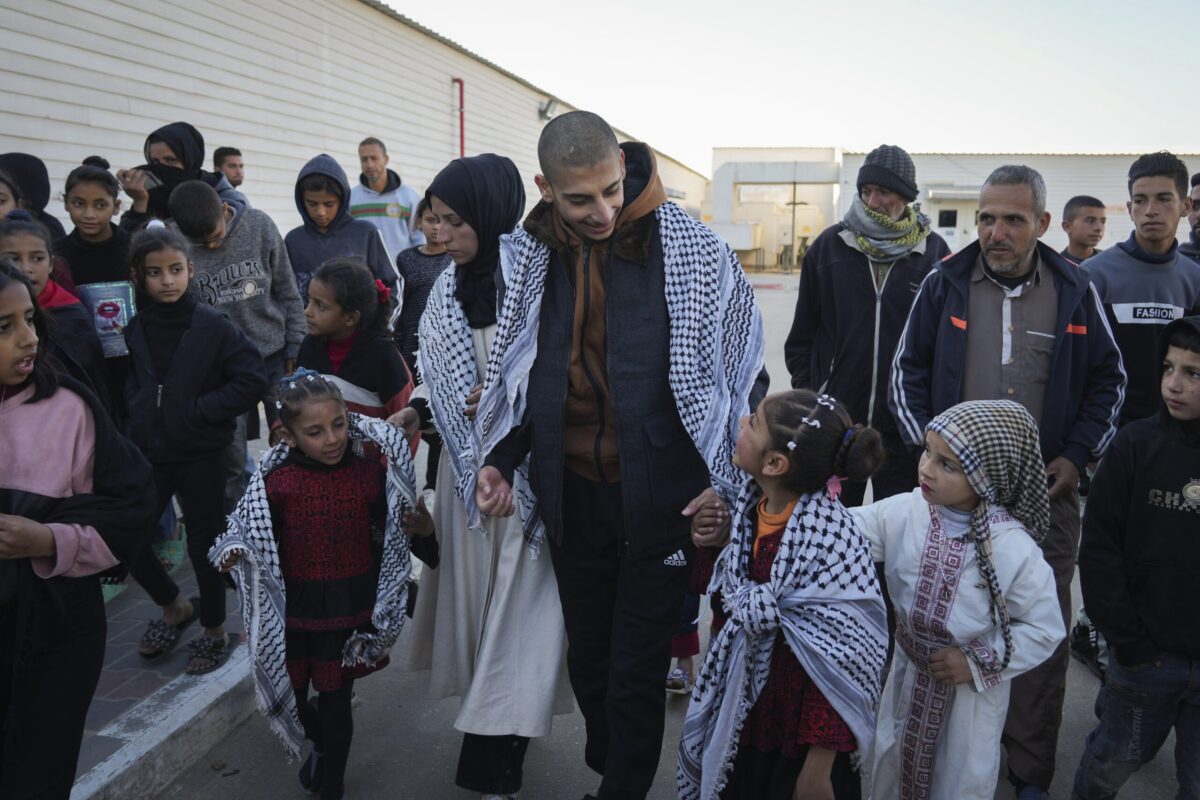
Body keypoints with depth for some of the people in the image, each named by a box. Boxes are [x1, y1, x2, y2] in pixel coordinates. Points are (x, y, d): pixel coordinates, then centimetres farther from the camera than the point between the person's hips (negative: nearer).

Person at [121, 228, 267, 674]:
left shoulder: (212, 326, -12)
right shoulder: (132, 328, -2)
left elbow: (253, 380, -15)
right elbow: (123, 384, 13)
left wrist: (198, 411, -17)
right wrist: (137, 414, -5)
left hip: (201, 455, -4)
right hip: (147, 452, 4)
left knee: (204, 542, 7)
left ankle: (214, 630, 28)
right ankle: (174, 607, 32)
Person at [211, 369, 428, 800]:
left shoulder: (370, 475, -8)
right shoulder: (275, 483, -10)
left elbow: (404, 524, 3)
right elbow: (258, 540, -3)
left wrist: (418, 522, -17)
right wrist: (235, 552, -22)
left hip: (349, 610, -1)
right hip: (293, 608, 1)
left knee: (335, 701, 10)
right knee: (289, 697, 16)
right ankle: (319, 743, 51)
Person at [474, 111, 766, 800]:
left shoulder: (694, 250, -12)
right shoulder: (532, 255, 1)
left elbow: (741, 372, -7)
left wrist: (728, 482, -12)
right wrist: (502, 459, 3)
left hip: (658, 496, -4)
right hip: (571, 491, 5)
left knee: (635, 672, 6)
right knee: (588, 659, 18)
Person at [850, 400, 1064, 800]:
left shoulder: (1015, 550, -26)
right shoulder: (907, 511, -18)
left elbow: (1045, 629, -15)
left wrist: (979, 663, -19)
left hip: (970, 688, -3)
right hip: (908, 674, 3)